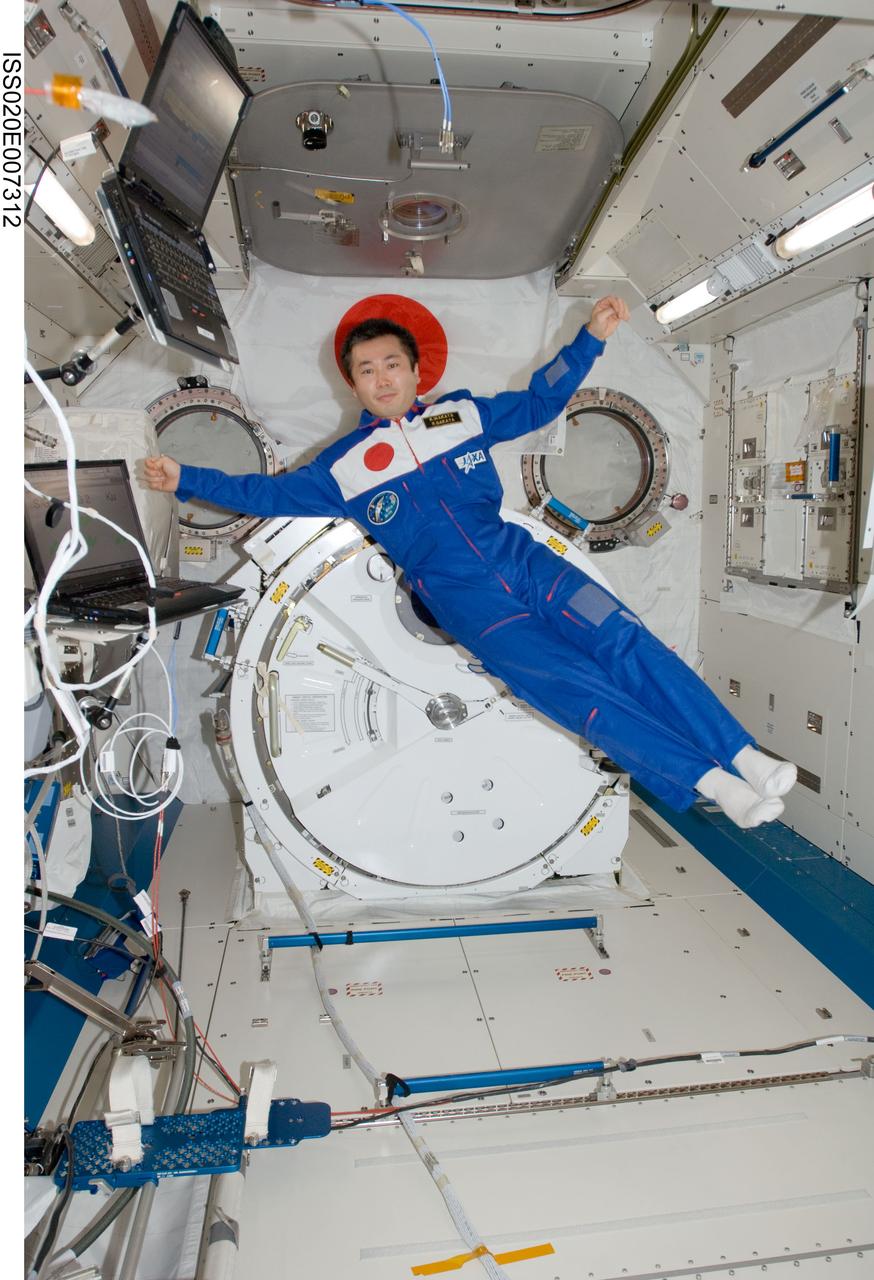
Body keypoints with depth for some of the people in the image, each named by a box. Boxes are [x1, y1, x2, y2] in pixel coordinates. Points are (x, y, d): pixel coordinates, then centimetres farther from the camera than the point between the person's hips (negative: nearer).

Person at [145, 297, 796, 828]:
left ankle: (743, 753, -11)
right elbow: (270, 493, 14)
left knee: (627, 643, -14)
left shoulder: (462, 412, 18)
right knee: (571, 686, -20)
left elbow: (540, 401, 25)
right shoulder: (344, 464, 12)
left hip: (521, 556, 3)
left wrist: (591, 338, 17)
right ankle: (708, 781, -18)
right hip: (460, 593, -3)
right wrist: (186, 479, 8)